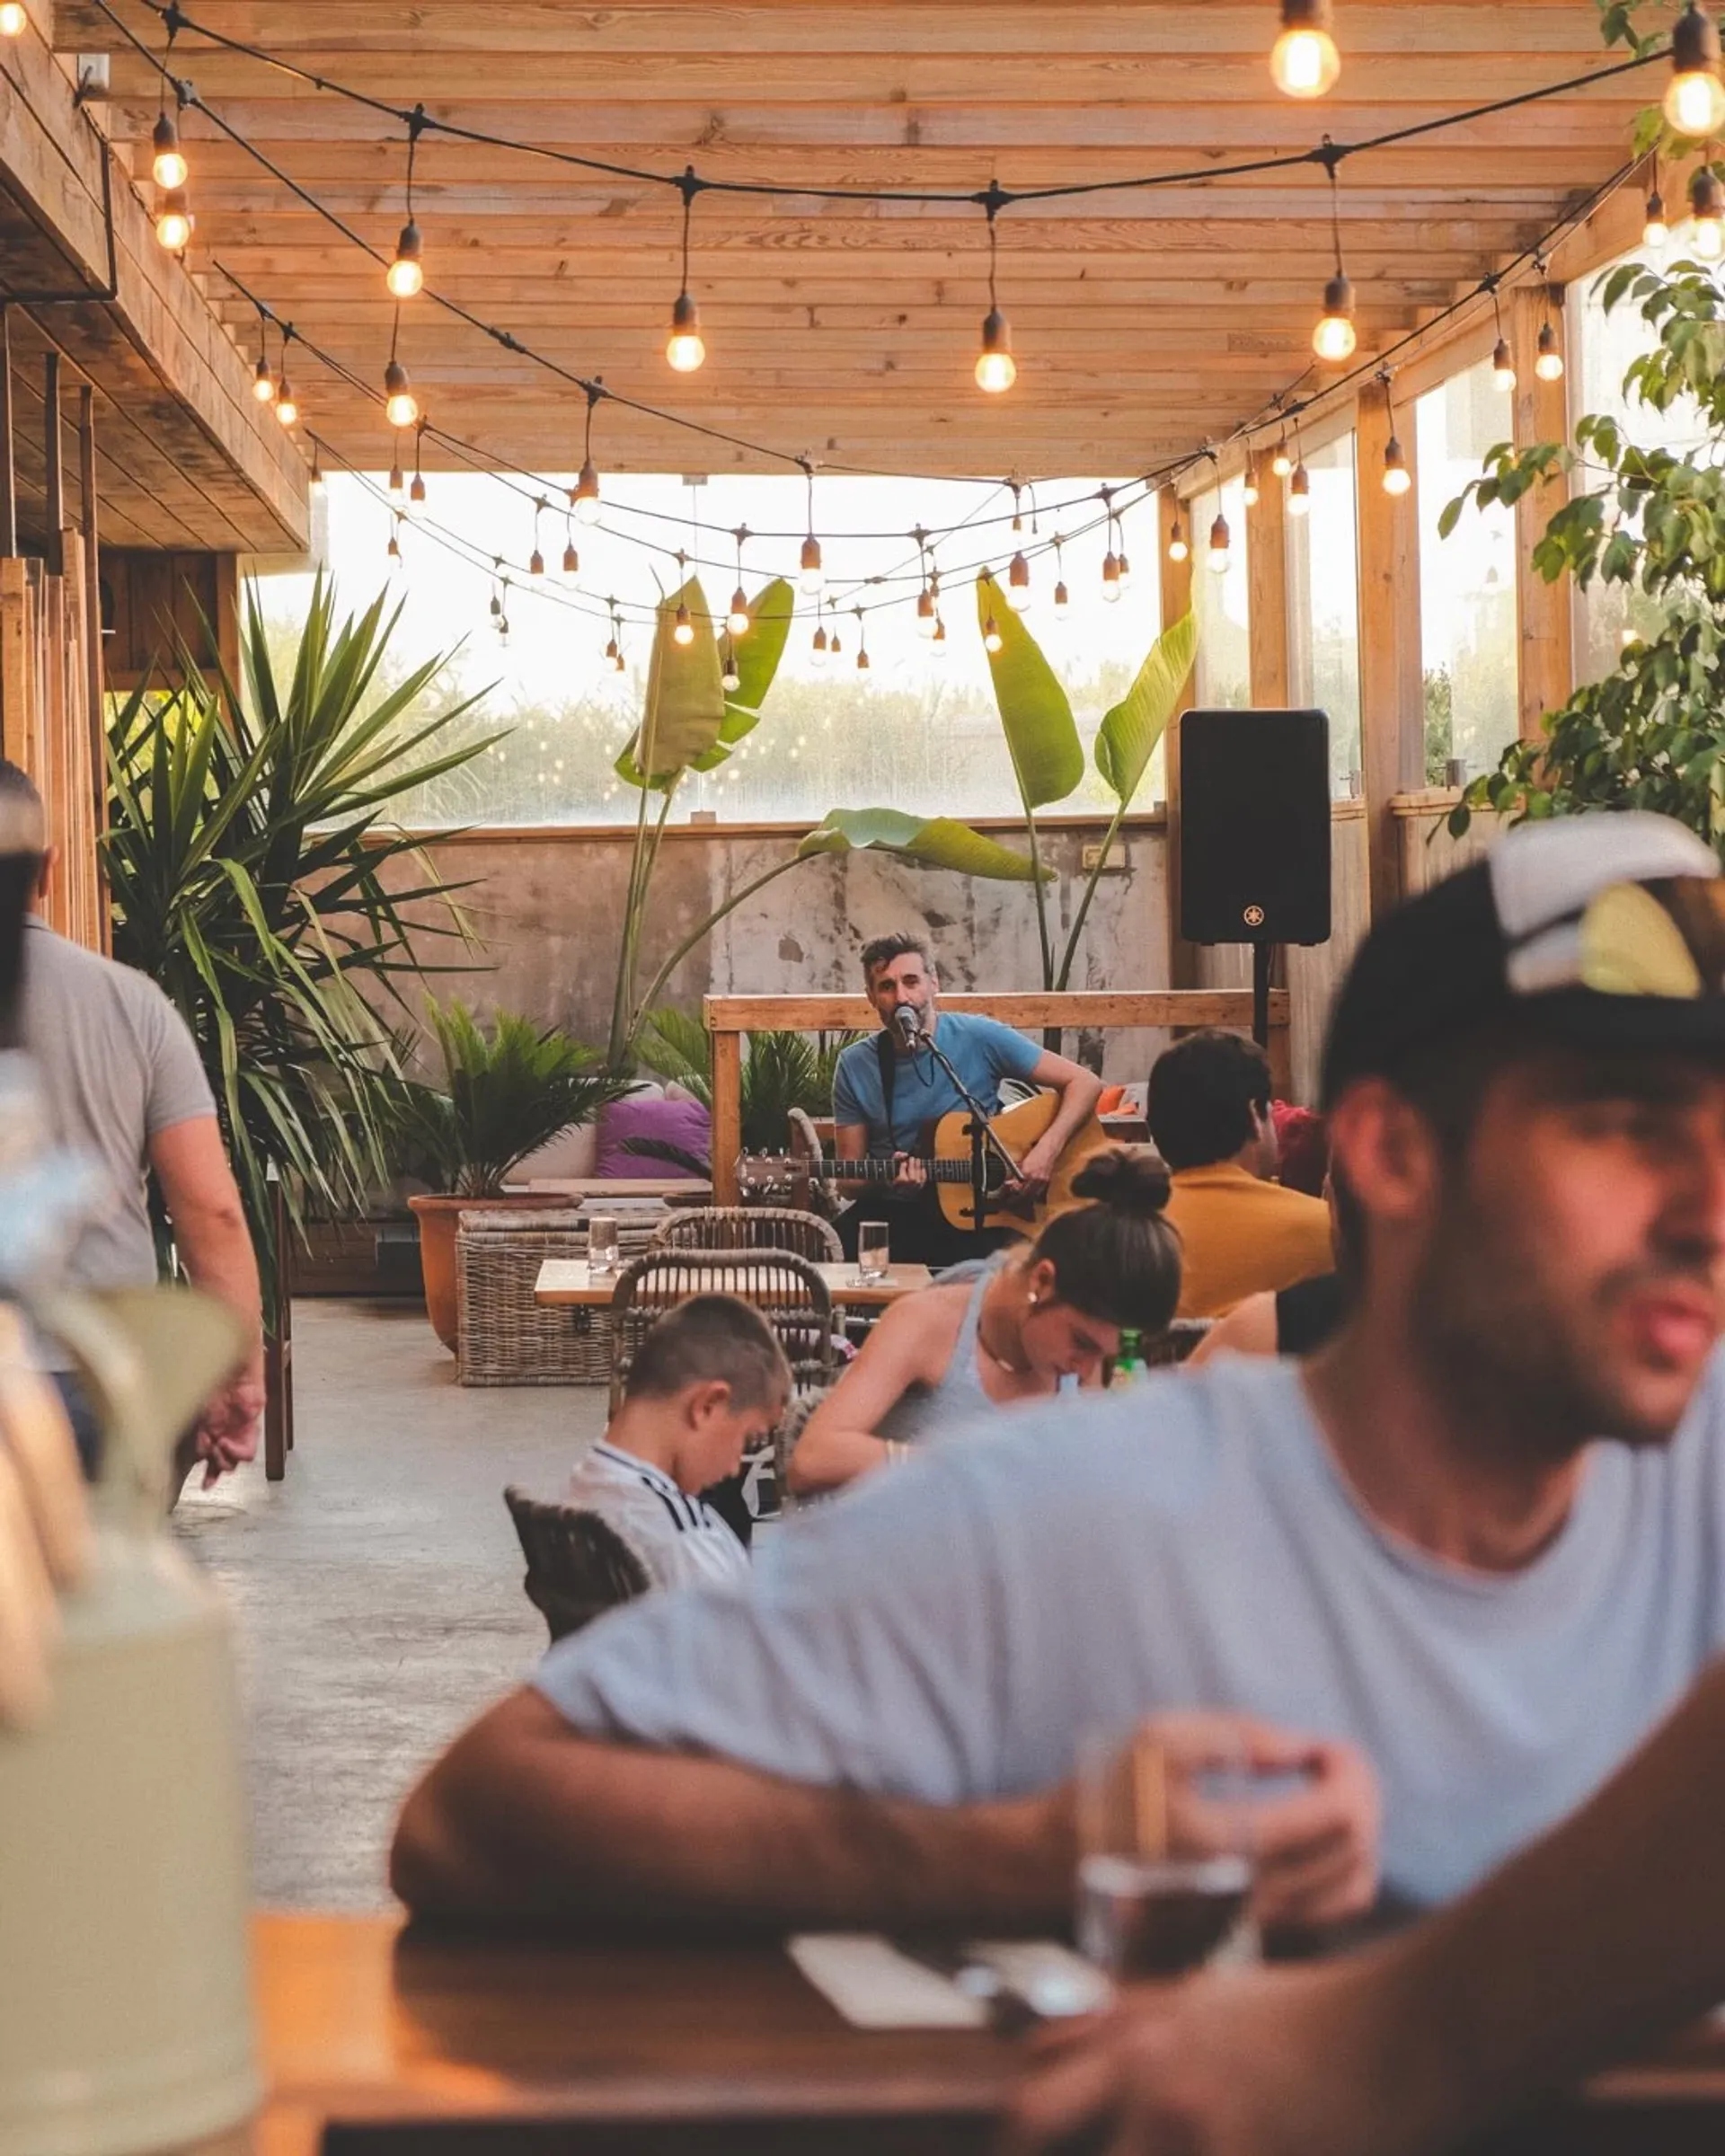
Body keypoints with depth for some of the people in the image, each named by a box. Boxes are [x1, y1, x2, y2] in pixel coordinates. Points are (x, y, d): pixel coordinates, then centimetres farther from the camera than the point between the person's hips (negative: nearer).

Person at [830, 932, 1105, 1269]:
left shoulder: (977, 1037, -5)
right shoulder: (856, 1066, 1)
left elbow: (1085, 1083, -4)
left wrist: (1047, 1150, -18)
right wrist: (885, 1180, -19)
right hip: (893, 1212, 2)